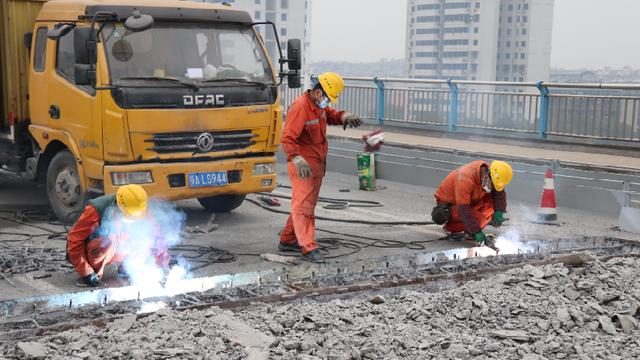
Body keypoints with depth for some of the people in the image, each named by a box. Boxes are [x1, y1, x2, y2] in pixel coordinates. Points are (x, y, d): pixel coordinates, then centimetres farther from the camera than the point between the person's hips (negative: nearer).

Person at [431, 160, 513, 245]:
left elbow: (500, 192, 0)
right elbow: (464, 209, -35)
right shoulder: (466, 178, -36)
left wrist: (499, 212, -16)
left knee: (491, 200, -15)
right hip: (448, 203, -8)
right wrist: (477, 231, -34)